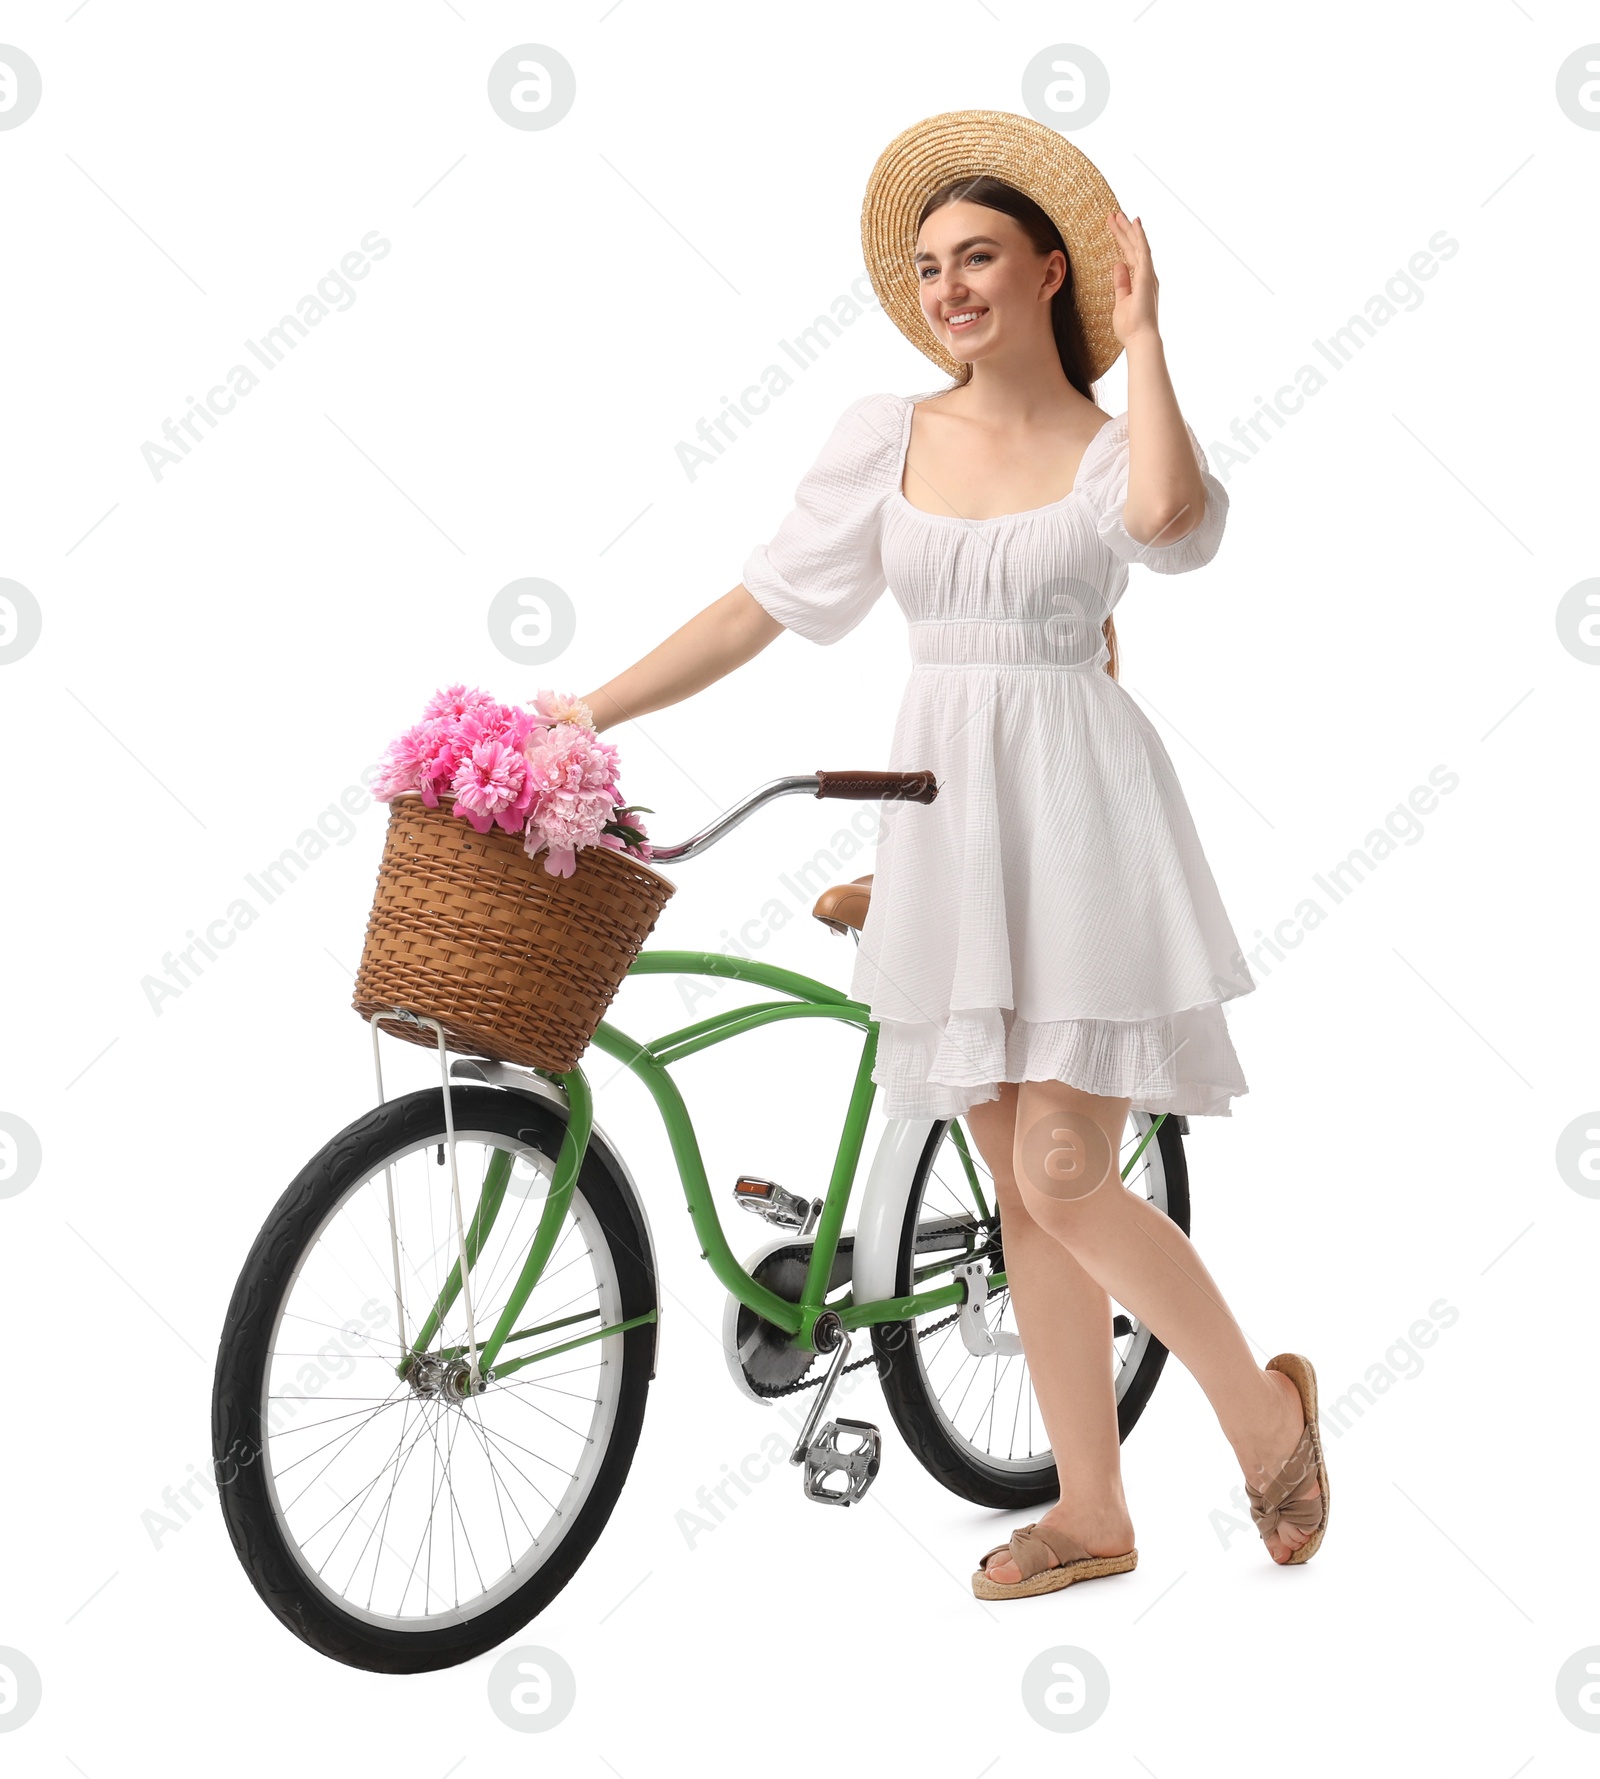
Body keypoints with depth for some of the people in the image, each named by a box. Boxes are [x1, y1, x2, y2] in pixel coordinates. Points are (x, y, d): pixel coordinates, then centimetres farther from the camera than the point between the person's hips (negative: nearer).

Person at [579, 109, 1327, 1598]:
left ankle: (1266, 1407, 19)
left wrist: (1139, 337, -12)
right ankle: (1089, 1512, 22)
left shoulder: (1116, 449, 0)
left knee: (1063, 1180, -9)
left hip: (1077, 813, -4)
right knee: (1022, 1188, 9)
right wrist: (585, 711, 3)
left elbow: (1172, 519, -25)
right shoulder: (887, 438, 9)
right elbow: (761, 602, 9)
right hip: (944, 811, 4)